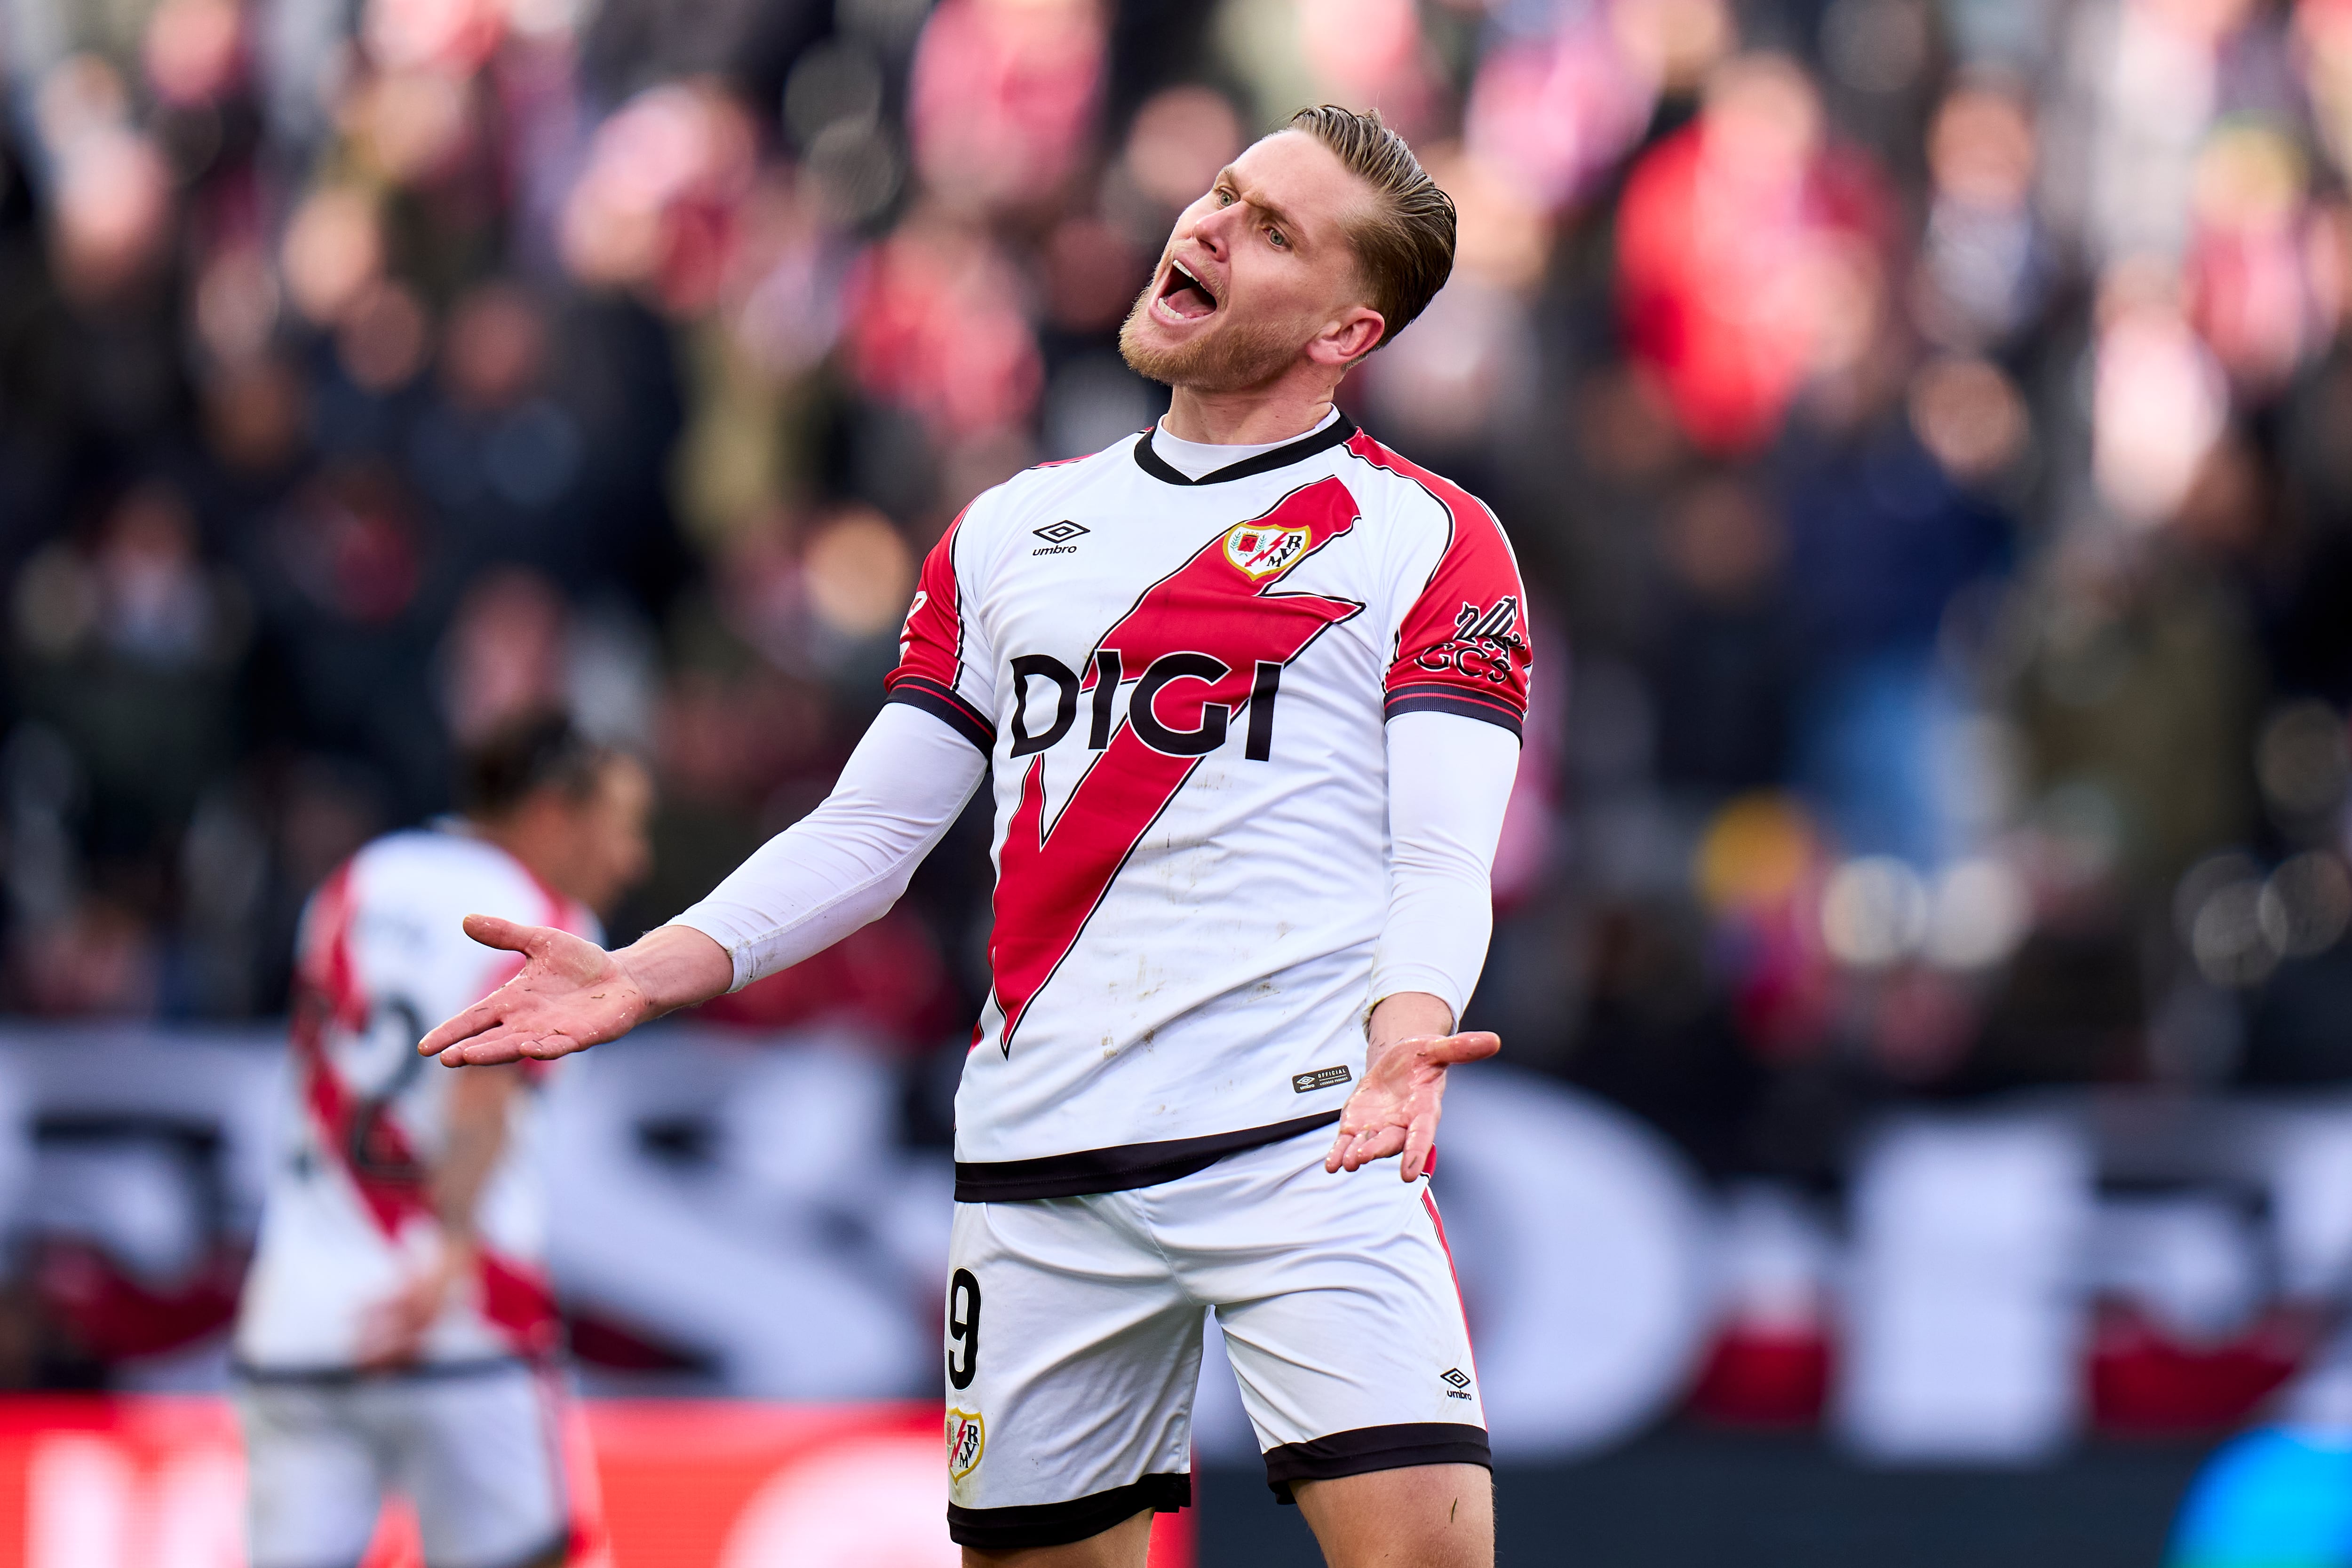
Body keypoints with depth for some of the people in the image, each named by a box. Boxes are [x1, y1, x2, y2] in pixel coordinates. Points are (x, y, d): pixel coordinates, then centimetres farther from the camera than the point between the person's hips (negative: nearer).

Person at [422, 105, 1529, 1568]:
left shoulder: (1430, 540, 4)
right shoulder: (1012, 531, 17)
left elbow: (1443, 861, -6)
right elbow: (869, 832, 18)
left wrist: (1407, 1030, -27)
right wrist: (653, 971, 2)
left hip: (1305, 1140, -4)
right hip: (1040, 1160, 4)